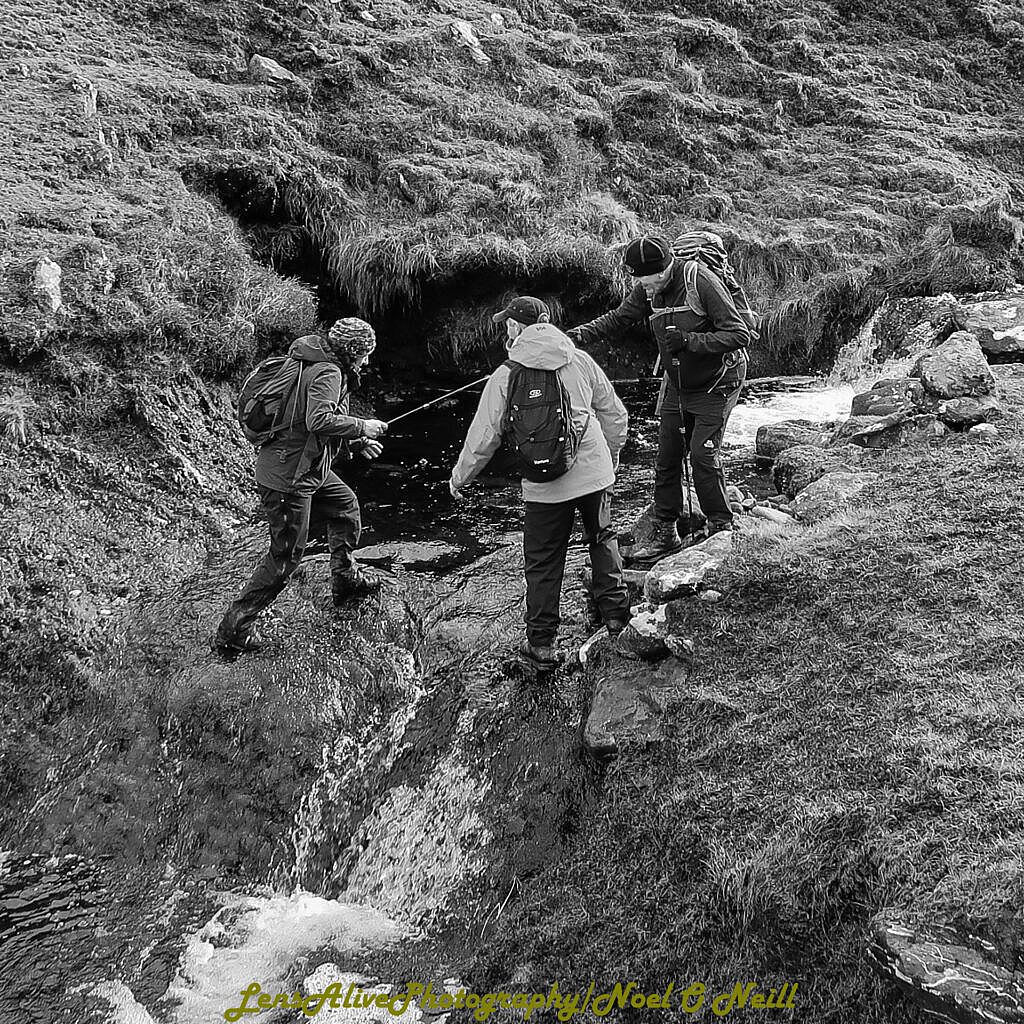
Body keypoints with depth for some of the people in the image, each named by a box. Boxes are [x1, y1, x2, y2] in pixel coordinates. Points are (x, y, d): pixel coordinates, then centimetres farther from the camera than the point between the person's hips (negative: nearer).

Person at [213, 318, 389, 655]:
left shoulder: (320, 366, 13)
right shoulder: (328, 374, -19)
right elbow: (319, 421, -34)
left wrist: (356, 442, 17)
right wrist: (362, 427, -21)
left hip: (308, 467, 11)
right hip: (288, 477, -11)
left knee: (346, 505, 27)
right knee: (286, 556, -4)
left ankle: (346, 579, 44)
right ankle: (233, 629, 1)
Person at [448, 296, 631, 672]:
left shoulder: (505, 376, -4)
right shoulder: (580, 361, 4)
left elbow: (484, 436, -2)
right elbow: (616, 416, 10)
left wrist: (460, 478, 13)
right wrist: (610, 457, 26)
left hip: (545, 485, -2)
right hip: (594, 472, 3)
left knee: (543, 563, 9)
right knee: (602, 538, 26)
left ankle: (541, 644, 16)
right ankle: (615, 612, 29)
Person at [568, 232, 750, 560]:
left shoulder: (702, 282, -26)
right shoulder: (647, 289, -6)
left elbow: (739, 334, -26)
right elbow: (618, 318, 5)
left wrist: (689, 341, -32)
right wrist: (580, 334, -11)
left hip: (715, 385, -7)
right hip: (676, 386, 7)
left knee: (703, 455, -12)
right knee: (667, 459, 6)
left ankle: (722, 528, 5)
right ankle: (665, 533, 16)